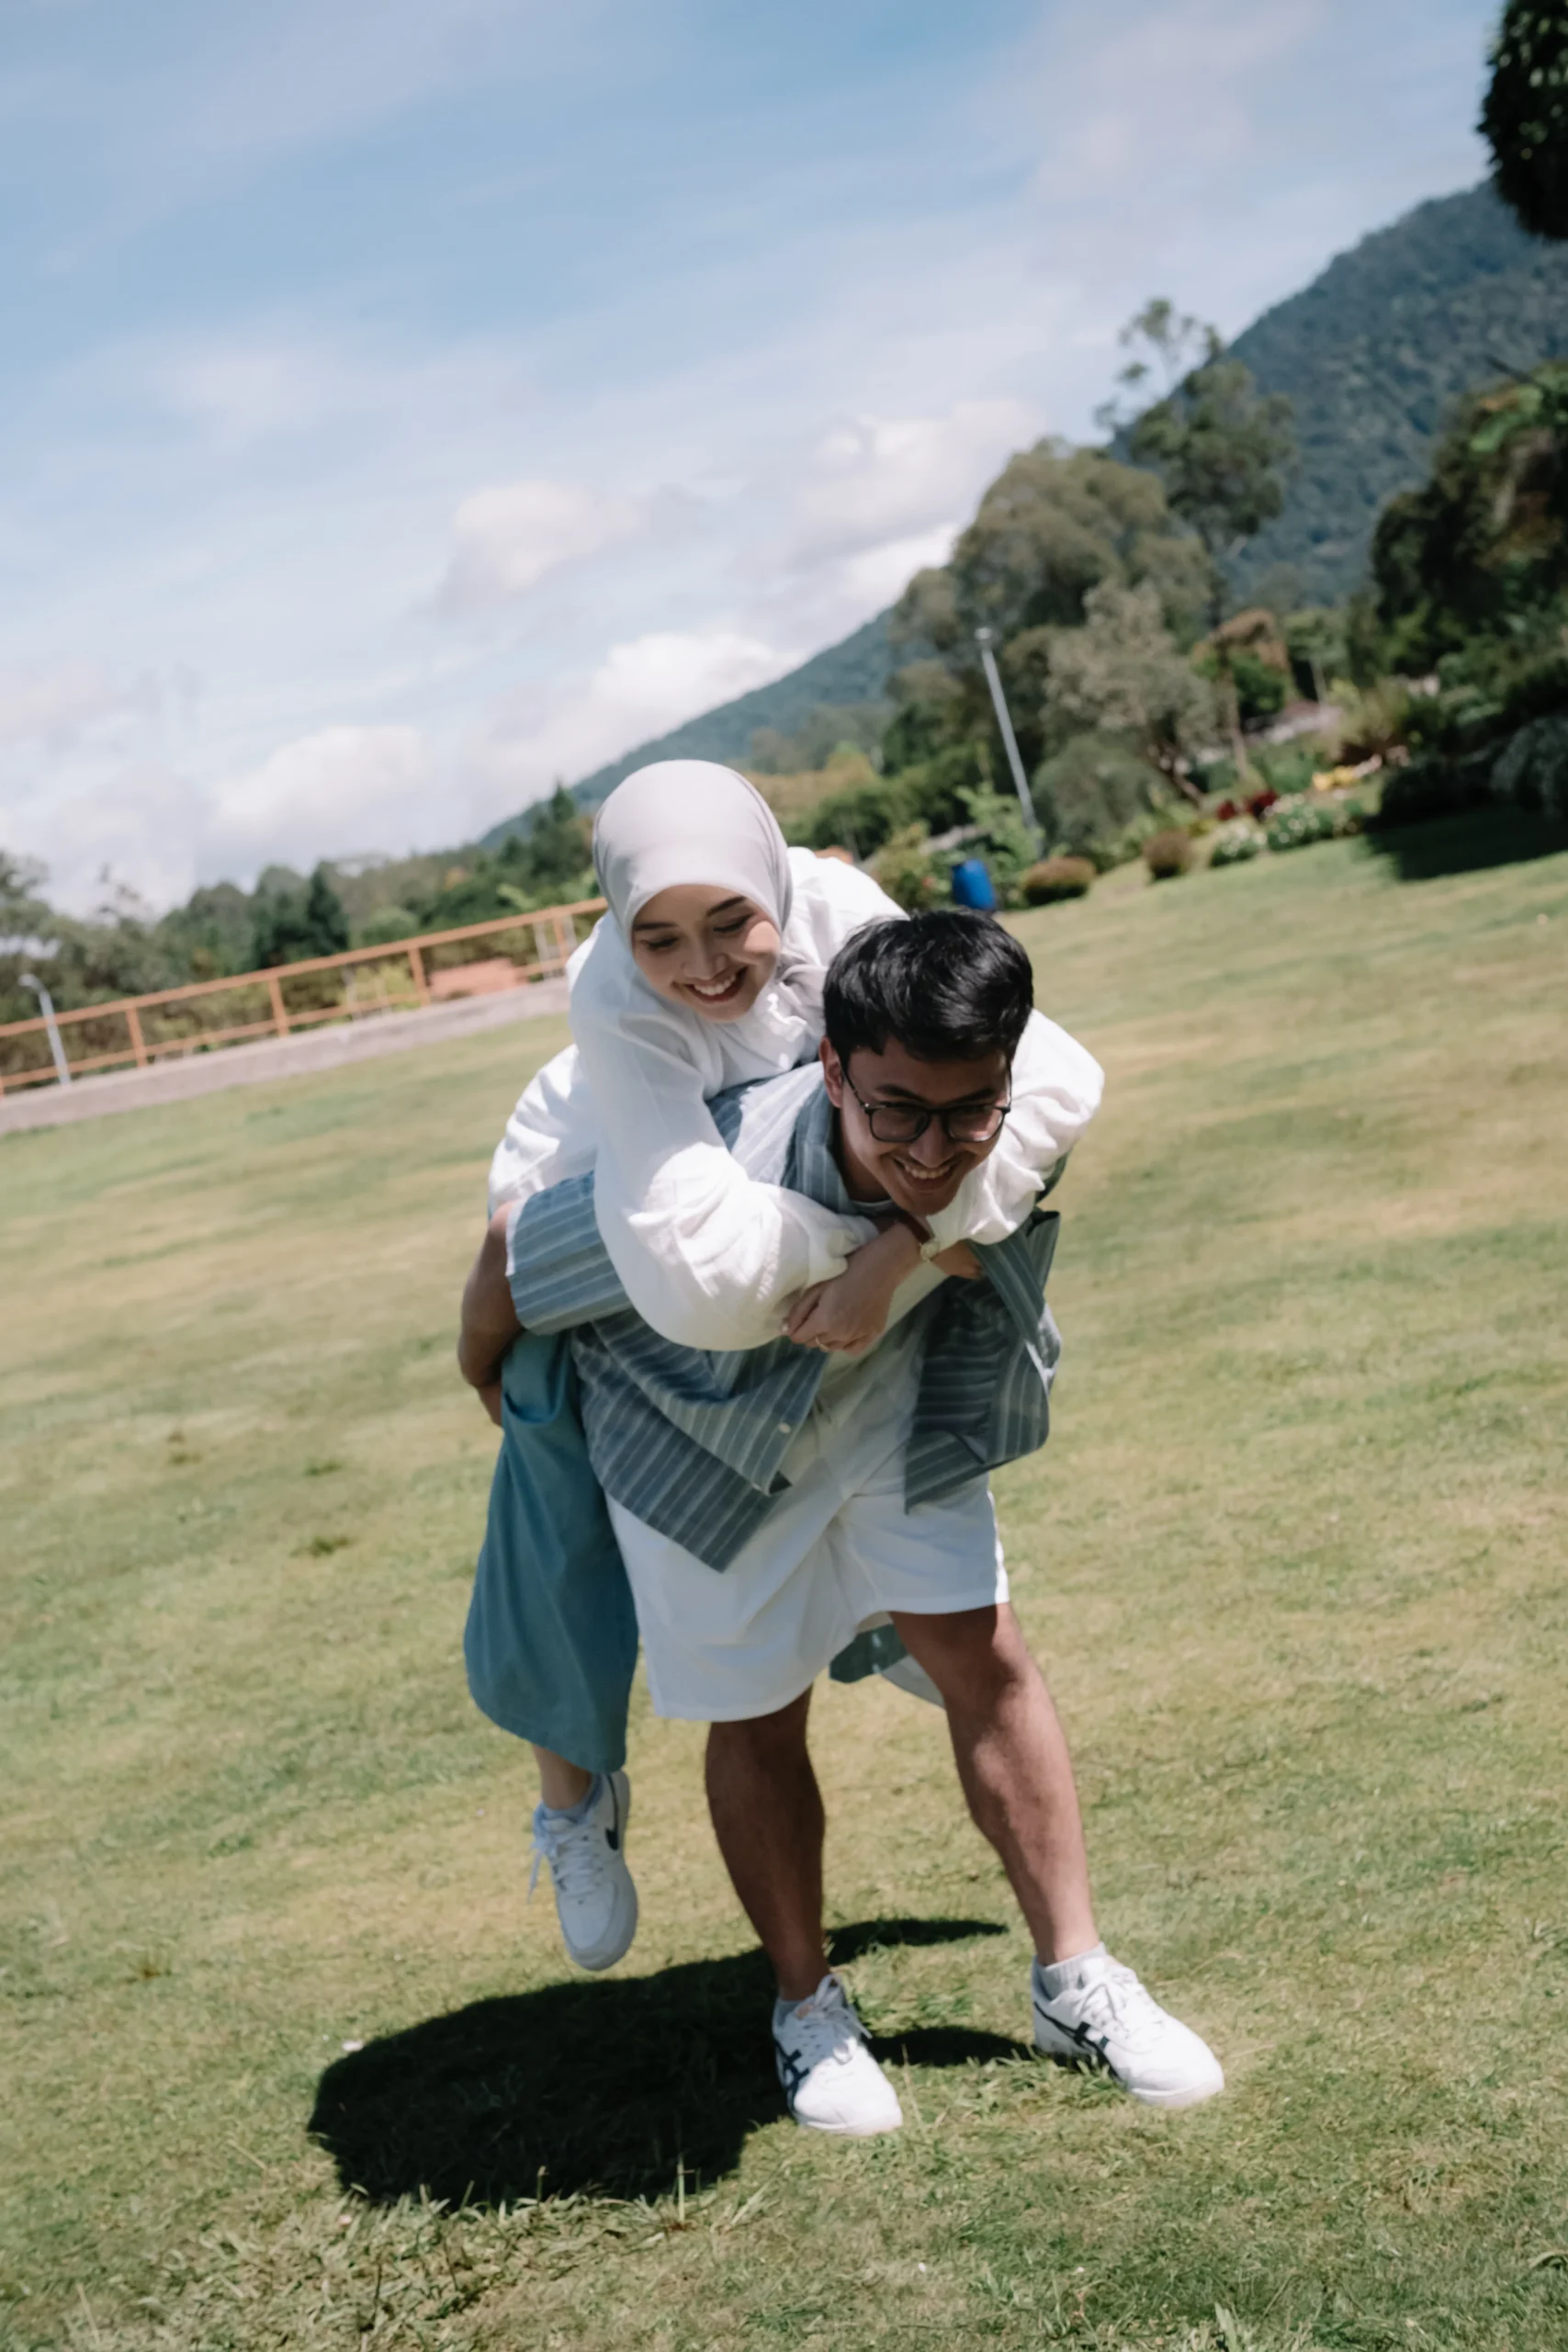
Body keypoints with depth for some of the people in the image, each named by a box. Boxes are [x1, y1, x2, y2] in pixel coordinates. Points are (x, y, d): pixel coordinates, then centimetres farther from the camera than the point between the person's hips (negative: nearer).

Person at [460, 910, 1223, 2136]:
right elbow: (511, 1253, -23)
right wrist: (496, 1394, -4)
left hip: (887, 1400, 3)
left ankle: (1076, 1981, 14)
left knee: (983, 1653, 0)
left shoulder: (1020, 1147, -29)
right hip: (715, 1440, -3)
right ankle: (809, 2006, 28)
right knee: (758, 1716, 6)